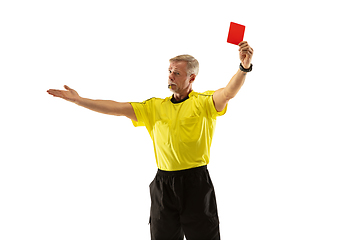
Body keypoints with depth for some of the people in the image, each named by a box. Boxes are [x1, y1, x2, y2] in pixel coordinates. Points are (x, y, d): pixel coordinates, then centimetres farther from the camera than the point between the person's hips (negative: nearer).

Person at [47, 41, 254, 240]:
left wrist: (244, 67, -41)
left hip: (196, 183, -4)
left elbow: (228, 93, -23)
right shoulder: (155, 107, 10)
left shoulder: (204, 102, -4)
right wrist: (79, 100, 4)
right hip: (164, 185, 4)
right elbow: (118, 108, 8)